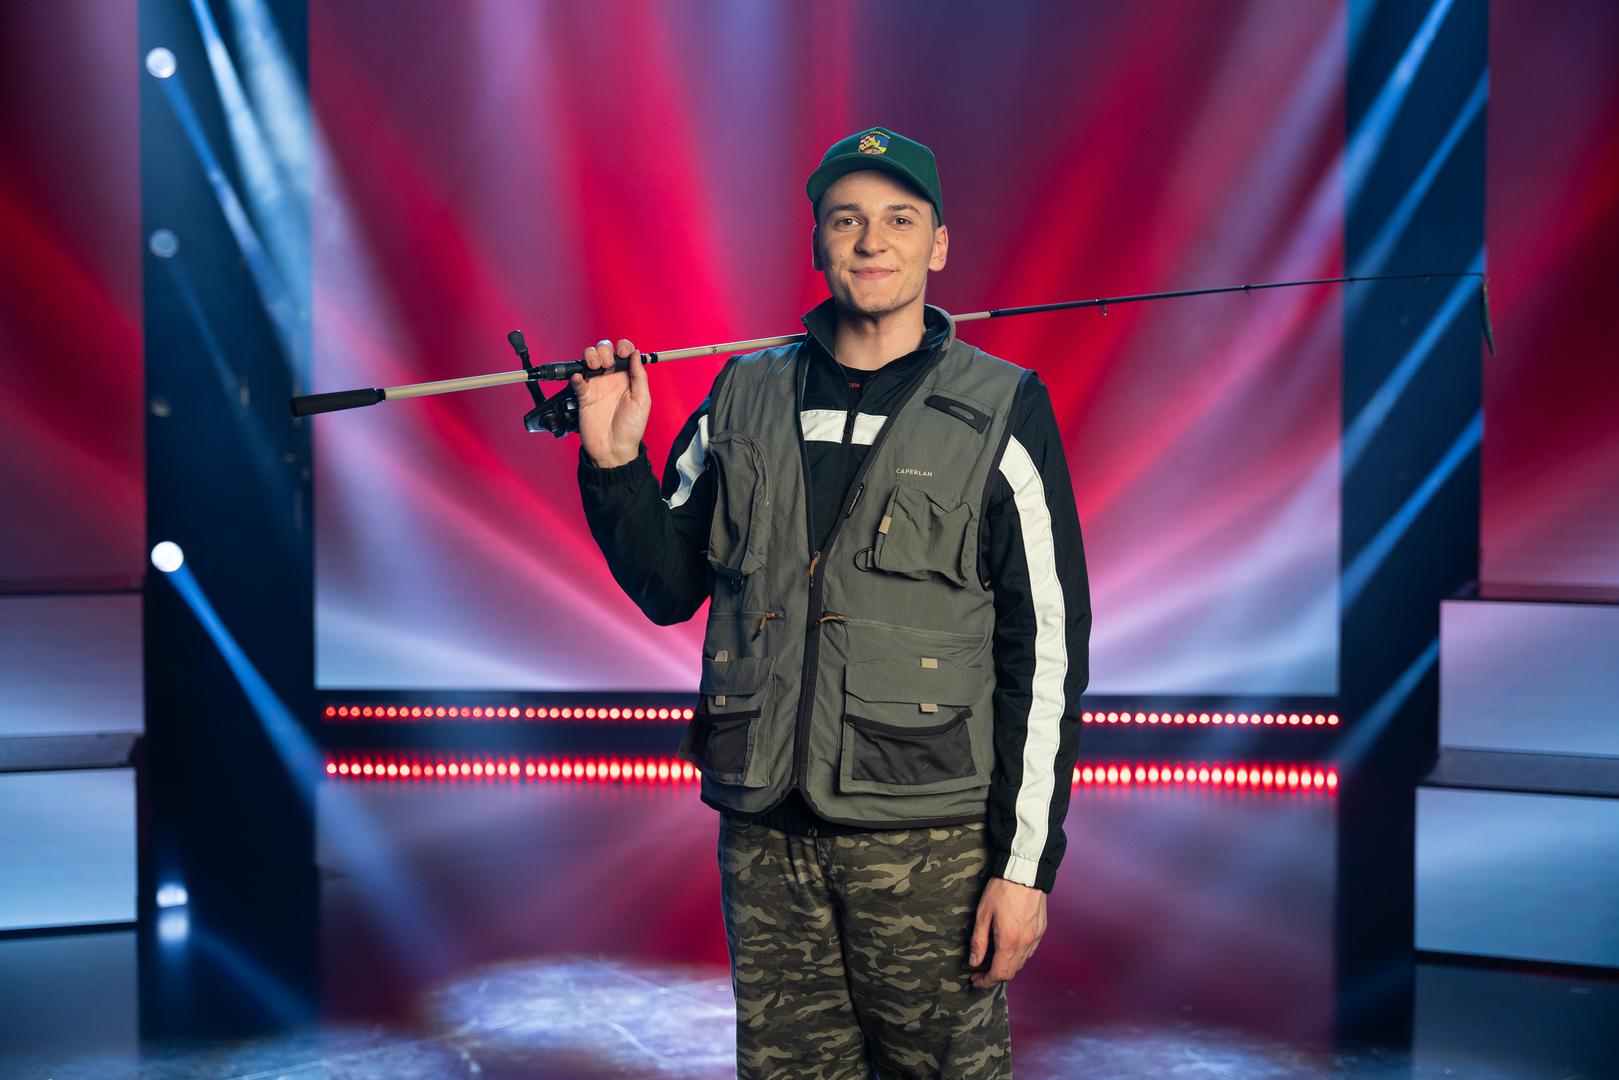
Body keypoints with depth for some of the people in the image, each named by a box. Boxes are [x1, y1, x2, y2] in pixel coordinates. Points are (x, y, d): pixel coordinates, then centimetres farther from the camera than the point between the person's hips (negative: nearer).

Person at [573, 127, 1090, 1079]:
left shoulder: (1002, 412, -1)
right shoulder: (747, 396, 9)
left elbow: (1049, 648, -4)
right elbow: (669, 587, 14)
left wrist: (1027, 862, -8)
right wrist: (615, 464, -3)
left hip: (927, 843, -3)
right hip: (764, 833, 3)